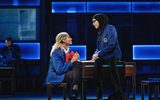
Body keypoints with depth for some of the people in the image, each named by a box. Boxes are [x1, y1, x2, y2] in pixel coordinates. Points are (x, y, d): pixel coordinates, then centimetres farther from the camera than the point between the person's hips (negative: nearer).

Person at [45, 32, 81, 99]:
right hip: (56, 77, -8)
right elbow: (59, 70, -23)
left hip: (66, 74, 8)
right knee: (75, 74, -28)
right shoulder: (56, 52, -14)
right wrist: (72, 61, -21)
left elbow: (71, 65, 10)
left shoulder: (68, 51, 11)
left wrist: (75, 59, -9)